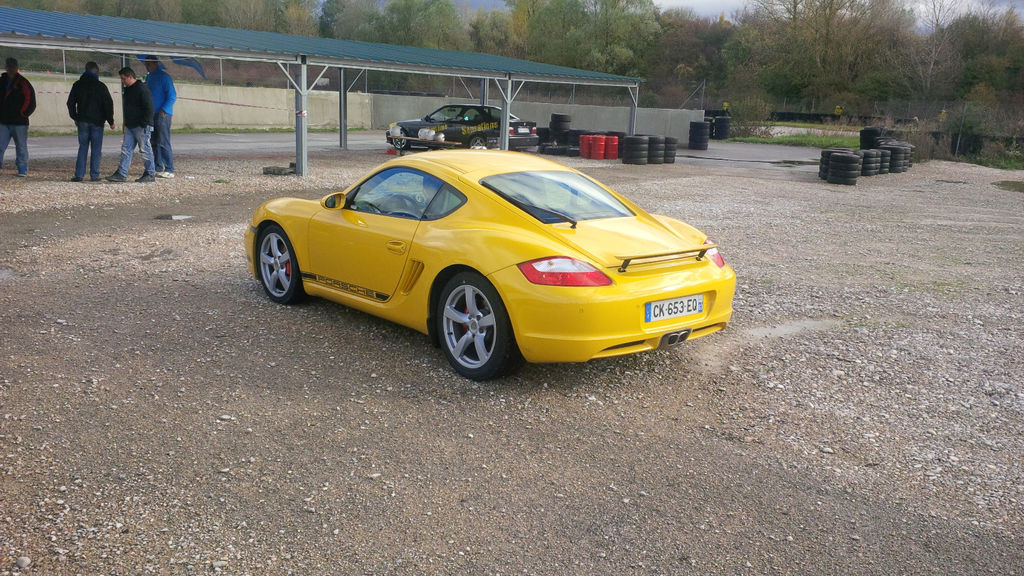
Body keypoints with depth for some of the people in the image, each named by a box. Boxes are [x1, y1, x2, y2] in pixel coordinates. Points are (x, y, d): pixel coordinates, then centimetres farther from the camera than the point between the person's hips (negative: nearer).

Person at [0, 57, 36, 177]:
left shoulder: (23, 83, -5)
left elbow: (30, 101, -6)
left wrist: (22, 114, -9)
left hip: (19, 122, -4)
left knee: (21, 147, 3)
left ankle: (22, 170, 11)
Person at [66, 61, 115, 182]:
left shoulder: (77, 85, 6)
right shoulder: (101, 86, -6)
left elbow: (70, 103, 11)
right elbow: (108, 104, -7)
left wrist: (75, 117, 21)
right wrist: (111, 121, 0)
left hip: (82, 121, 3)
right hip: (97, 122, -3)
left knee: (83, 147, 8)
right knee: (96, 149, 2)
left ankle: (79, 174, 1)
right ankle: (94, 175, -1)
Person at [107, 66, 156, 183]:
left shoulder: (142, 89, -13)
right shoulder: (127, 89, 17)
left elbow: (149, 108, -18)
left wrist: (144, 124, -20)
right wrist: (125, 122, 21)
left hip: (141, 126, -9)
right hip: (130, 126, 9)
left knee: (145, 149, -3)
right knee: (126, 149, 4)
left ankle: (150, 174, 6)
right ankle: (121, 174, 4)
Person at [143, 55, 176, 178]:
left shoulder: (164, 76, -8)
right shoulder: (149, 77, 17)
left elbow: (172, 95, -14)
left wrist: (163, 110, -19)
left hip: (162, 114, -8)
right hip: (151, 115, 8)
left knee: (163, 143, -11)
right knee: (155, 143, 10)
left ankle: (169, 170, -10)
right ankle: (158, 168, 16)